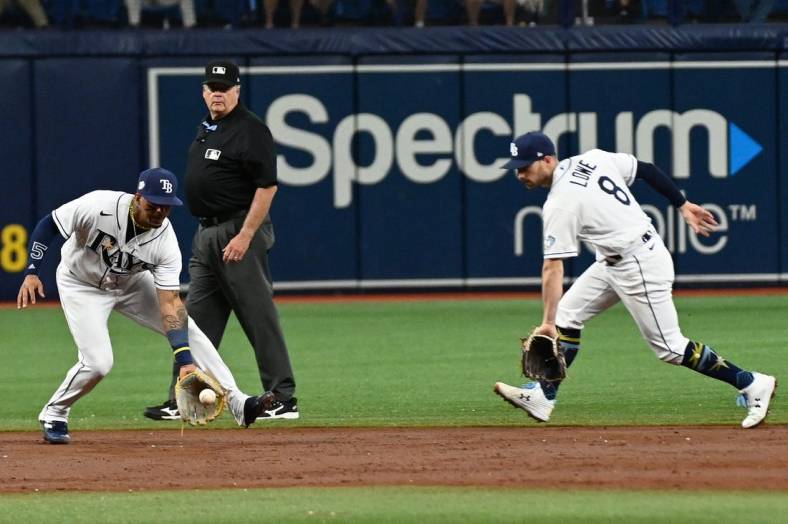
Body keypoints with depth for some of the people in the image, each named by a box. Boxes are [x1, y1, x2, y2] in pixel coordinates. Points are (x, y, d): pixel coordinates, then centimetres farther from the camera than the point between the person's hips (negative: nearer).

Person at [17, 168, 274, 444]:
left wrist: (184, 359, -36)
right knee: (98, 362, -20)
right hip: (81, 284, -3)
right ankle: (53, 415, 6)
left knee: (188, 331, -9)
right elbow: (48, 225, -19)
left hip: (131, 284, 3)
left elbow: (170, 302, -26)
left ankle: (237, 403, -6)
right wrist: (31, 272, -27)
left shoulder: (166, 242, -24)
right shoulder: (98, 206, -33)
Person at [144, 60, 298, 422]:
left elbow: (267, 186, -18)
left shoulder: (250, 131, -13)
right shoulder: (206, 129, 16)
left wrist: (245, 236, -23)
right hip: (206, 235, 10)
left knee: (260, 319, -7)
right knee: (198, 321, 9)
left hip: (239, 232, -9)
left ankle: (283, 400, -4)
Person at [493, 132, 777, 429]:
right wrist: (683, 205, 10)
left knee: (669, 347, -3)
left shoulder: (560, 204, -21)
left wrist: (547, 322, -23)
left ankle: (753, 384, 3)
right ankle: (543, 396, 10)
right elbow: (647, 170, 4)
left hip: (641, 266, -10)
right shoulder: (593, 159, 2)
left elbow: (553, 267, -22)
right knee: (567, 315, 9)